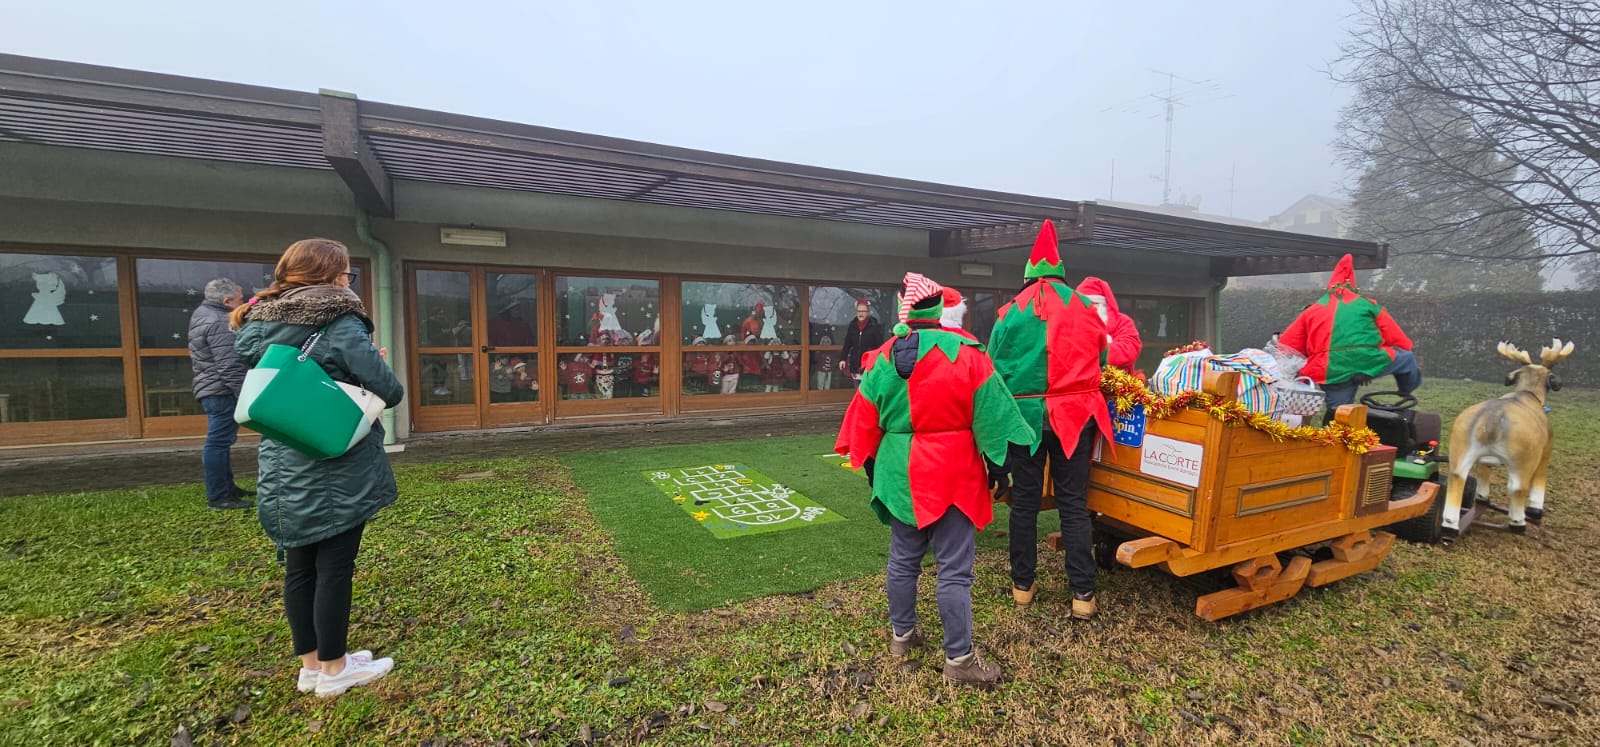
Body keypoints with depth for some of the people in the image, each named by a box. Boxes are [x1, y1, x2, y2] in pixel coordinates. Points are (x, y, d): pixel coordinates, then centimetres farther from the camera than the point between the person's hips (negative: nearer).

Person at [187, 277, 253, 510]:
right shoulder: (219, 322, -18)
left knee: (220, 440, 17)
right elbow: (228, 365, -23)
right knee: (219, 442, -6)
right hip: (221, 391, -11)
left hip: (210, 388, 11)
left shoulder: (202, 313, 16)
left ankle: (227, 487, 26)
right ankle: (217, 496, -2)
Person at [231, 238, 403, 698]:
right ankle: (332, 669, 18)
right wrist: (374, 366, 6)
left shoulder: (258, 327, 8)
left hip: (282, 471, 7)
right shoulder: (340, 324, -15)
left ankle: (311, 663, 28)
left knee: (299, 566, 15)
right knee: (334, 567, 5)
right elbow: (389, 392, -17)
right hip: (336, 473, -7)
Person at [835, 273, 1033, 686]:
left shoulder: (882, 359, -1)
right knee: (954, 569, 5)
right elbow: (991, 416, -8)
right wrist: (997, 465, 4)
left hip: (899, 477, 4)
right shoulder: (966, 354, -11)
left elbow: (865, 425, 4)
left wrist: (873, 470, 16)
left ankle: (902, 634, 35)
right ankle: (959, 657, 16)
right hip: (953, 478, -4)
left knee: (903, 560, 18)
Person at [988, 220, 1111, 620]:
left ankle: (1022, 585, 21)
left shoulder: (1010, 313, -2)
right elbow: (1102, 361, 10)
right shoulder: (1085, 309, 3)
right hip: (1074, 415, 1)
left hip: (1025, 414, -1)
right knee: (1074, 504, 8)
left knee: (1025, 501, 11)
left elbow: (994, 368, 1)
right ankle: (1082, 594, 11)